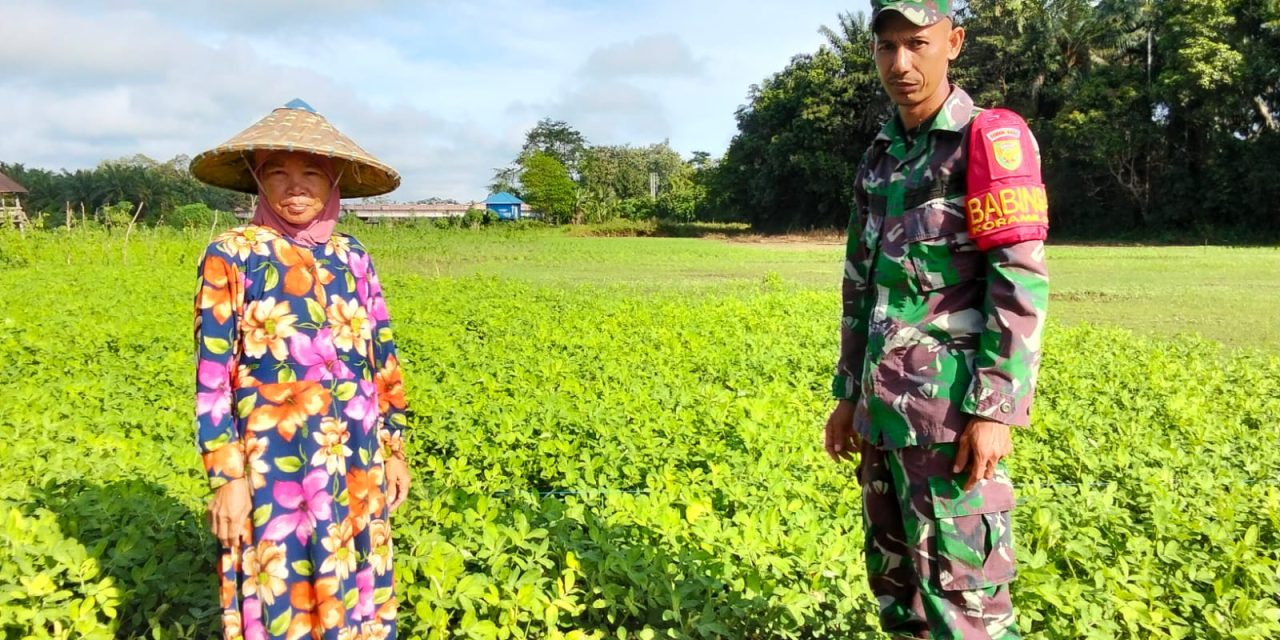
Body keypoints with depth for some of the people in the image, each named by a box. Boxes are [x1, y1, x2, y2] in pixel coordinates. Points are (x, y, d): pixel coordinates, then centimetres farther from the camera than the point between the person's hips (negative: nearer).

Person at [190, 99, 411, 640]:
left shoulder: (352, 257, 5)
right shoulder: (232, 255, -6)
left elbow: (383, 358, 10)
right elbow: (213, 375, -7)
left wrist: (394, 451, 10)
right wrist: (227, 479, -9)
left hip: (356, 462, 4)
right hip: (275, 462, -4)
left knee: (355, 595, 15)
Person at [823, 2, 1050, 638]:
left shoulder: (991, 138, -6)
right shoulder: (879, 158, 15)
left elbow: (1021, 282, -14)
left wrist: (994, 410, -18)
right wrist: (849, 393, 16)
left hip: (951, 407, -7)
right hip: (885, 408, 7)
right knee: (892, 579, 15)